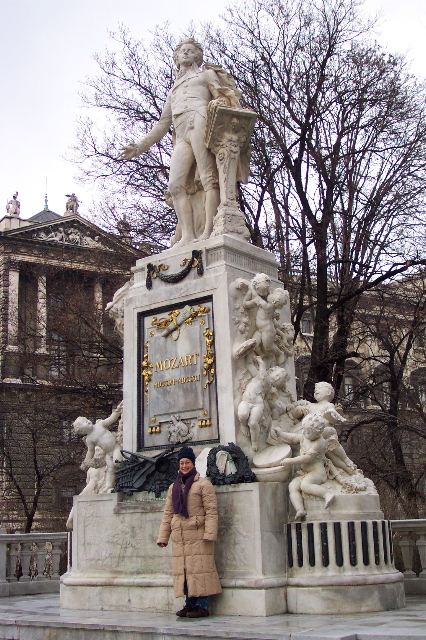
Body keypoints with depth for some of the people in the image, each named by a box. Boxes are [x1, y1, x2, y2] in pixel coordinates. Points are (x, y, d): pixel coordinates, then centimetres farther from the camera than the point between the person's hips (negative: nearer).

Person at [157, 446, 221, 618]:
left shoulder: (203, 484, 1)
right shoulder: (173, 487, 19)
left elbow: (211, 511, -6)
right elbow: (167, 513, 18)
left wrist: (209, 533, -15)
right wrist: (163, 537, 11)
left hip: (198, 535, -6)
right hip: (179, 536, 6)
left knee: (200, 568, -7)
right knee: (182, 569, 5)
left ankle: (202, 606, -2)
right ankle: (190, 603, 13)